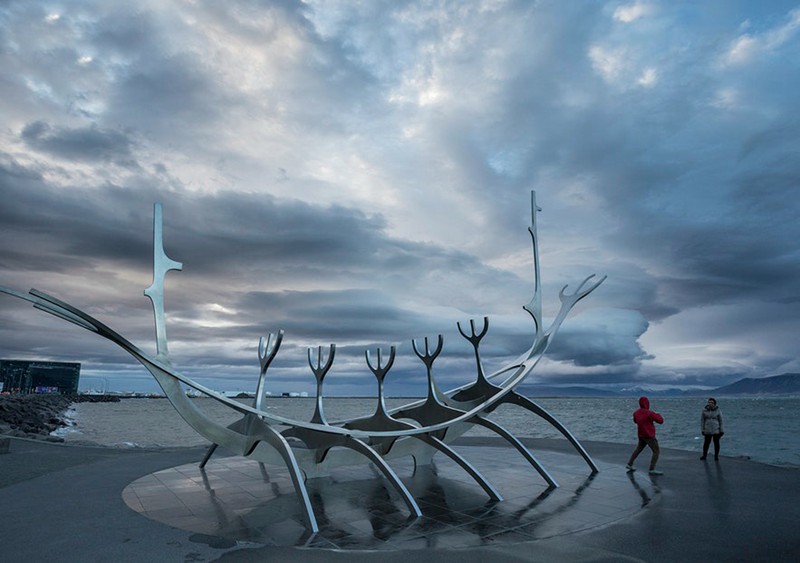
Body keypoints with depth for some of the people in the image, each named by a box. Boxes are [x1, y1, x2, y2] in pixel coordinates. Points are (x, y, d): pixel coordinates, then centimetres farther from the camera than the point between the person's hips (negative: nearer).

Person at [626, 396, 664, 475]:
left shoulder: (636, 412, 0)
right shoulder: (649, 413, -22)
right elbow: (660, 421, -15)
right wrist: (658, 415, 4)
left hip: (641, 435, 8)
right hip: (649, 436, -8)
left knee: (638, 449, 21)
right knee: (656, 451, -2)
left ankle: (629, 464, 25)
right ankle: (652, 470, -9)